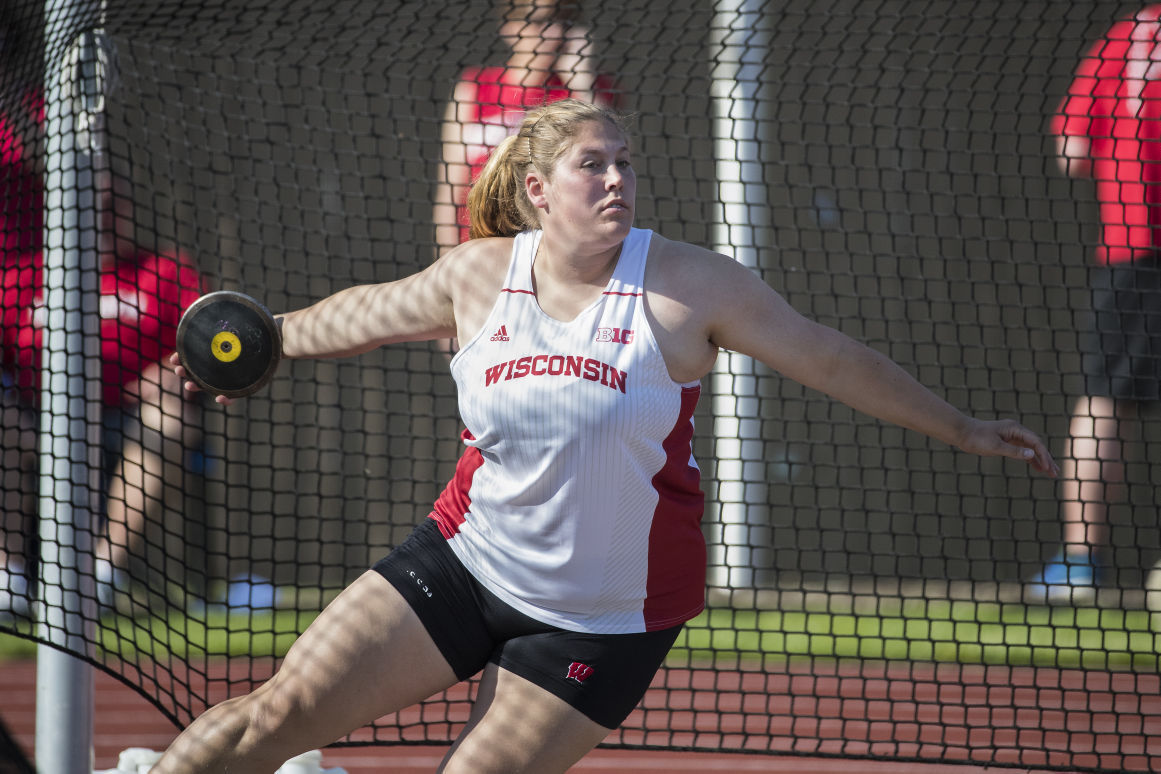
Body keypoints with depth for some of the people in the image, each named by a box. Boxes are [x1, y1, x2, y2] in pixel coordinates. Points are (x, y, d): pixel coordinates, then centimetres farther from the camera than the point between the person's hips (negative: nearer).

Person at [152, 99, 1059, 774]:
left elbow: (829, 358, -3)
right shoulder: (478, 274, -3)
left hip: (604, 618, -2)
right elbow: (366, 314, 16)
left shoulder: (688, 286, -11)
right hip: (463, 561, 2)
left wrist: (959, 428, 1)